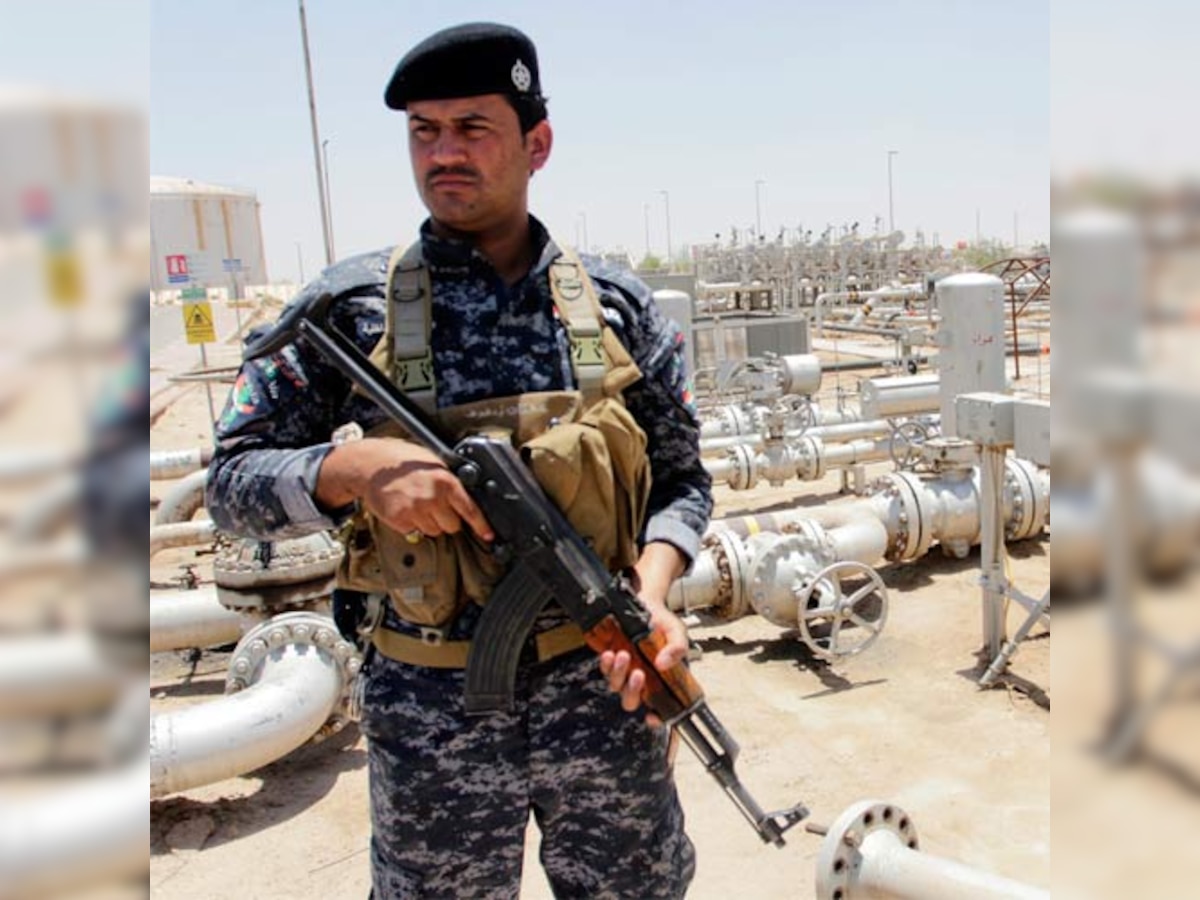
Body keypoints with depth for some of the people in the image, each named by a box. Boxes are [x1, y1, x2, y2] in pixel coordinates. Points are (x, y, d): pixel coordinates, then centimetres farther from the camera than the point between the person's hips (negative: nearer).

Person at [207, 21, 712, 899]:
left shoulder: (617, 303, -1)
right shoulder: (350, 305, -5)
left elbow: (681, 476, 4)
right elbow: (234, 479, -3)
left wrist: (653, 590, -15)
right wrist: (353, 468, -22)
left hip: (602, 681, 2)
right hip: (430, 704, -1)